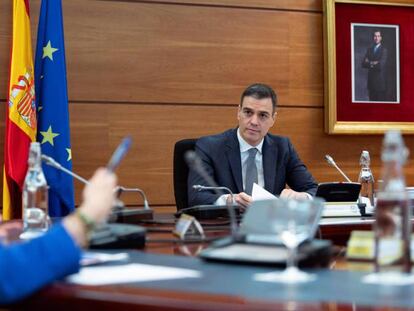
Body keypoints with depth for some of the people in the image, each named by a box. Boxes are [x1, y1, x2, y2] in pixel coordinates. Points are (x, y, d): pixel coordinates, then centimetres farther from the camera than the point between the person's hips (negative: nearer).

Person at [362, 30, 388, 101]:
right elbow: (364, 64, 3)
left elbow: (381, 65, -17)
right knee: (372, 100, 7)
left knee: (381, 100, -3)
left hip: (380, 81, -5)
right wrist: (373, 63, -11)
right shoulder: (369, 49, 12)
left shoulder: (384, 50, -7)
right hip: (371, 80, 5)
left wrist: (370, 63, -5)